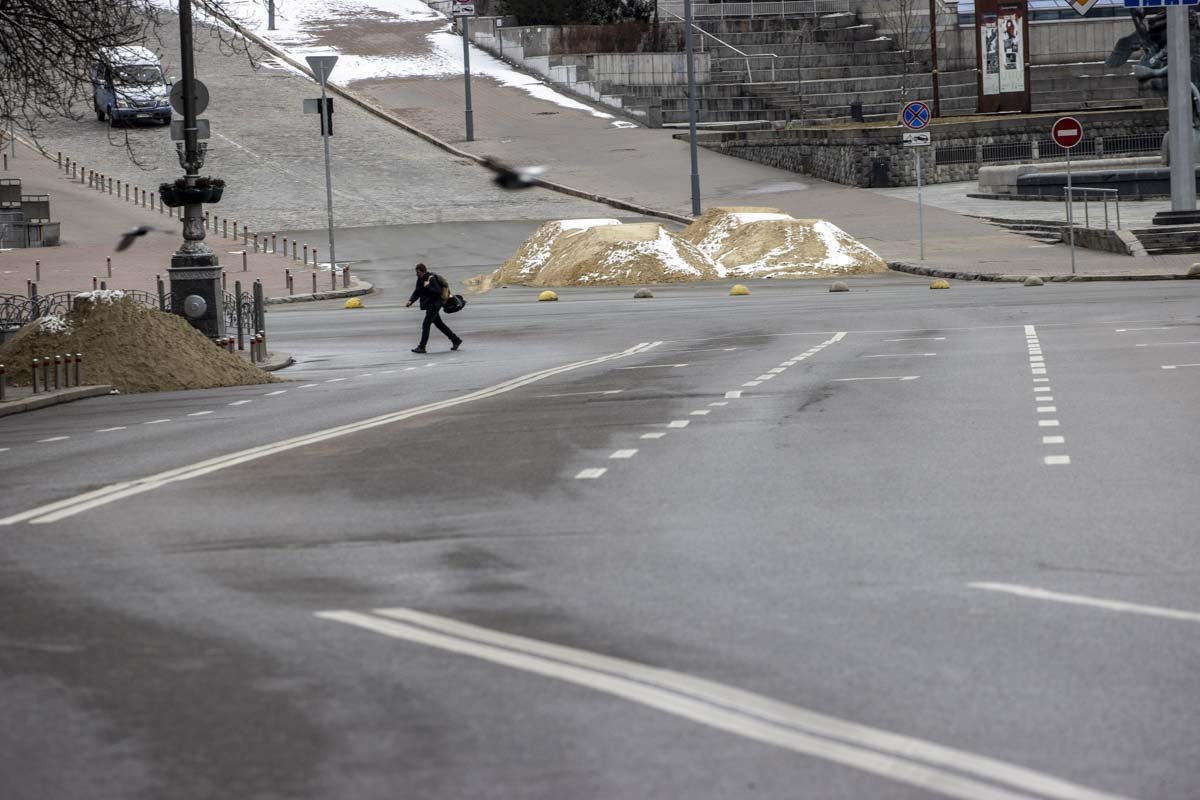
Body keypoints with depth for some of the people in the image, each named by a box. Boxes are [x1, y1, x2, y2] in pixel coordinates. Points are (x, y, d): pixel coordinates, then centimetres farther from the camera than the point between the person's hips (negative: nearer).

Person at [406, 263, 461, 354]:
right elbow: (417, 292, 12)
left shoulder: (431, 279, -18)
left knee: (425, 325, -13)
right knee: (439, 324, 16)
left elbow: (438, 291, -23)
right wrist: (410, 301, -3)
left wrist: (428, 286, -30)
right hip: (429, 306, 10)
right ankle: (456, 340, 25)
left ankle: (421, 347, -11)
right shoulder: (420, 279, 8)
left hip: (433, 306, -10)